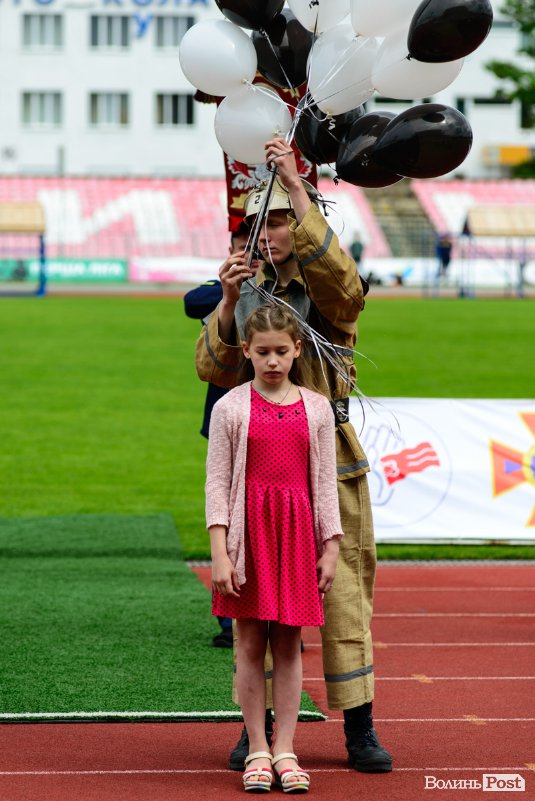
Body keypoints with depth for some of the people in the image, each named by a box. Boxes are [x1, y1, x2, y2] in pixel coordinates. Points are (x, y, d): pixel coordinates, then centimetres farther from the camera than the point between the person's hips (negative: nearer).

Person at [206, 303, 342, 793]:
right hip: (249, 530, -1)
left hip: (297, 531, 2)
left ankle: (285, 750, 11)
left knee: (289, 644, 5)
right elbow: (217, 482, -2)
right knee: (250, 643, 3)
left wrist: (331, 549, 4)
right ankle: (257, 751, 11)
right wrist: (219, 553, -9)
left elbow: (325, 482, 8)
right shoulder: (231, 407, -1)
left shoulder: (316, 408, 5)